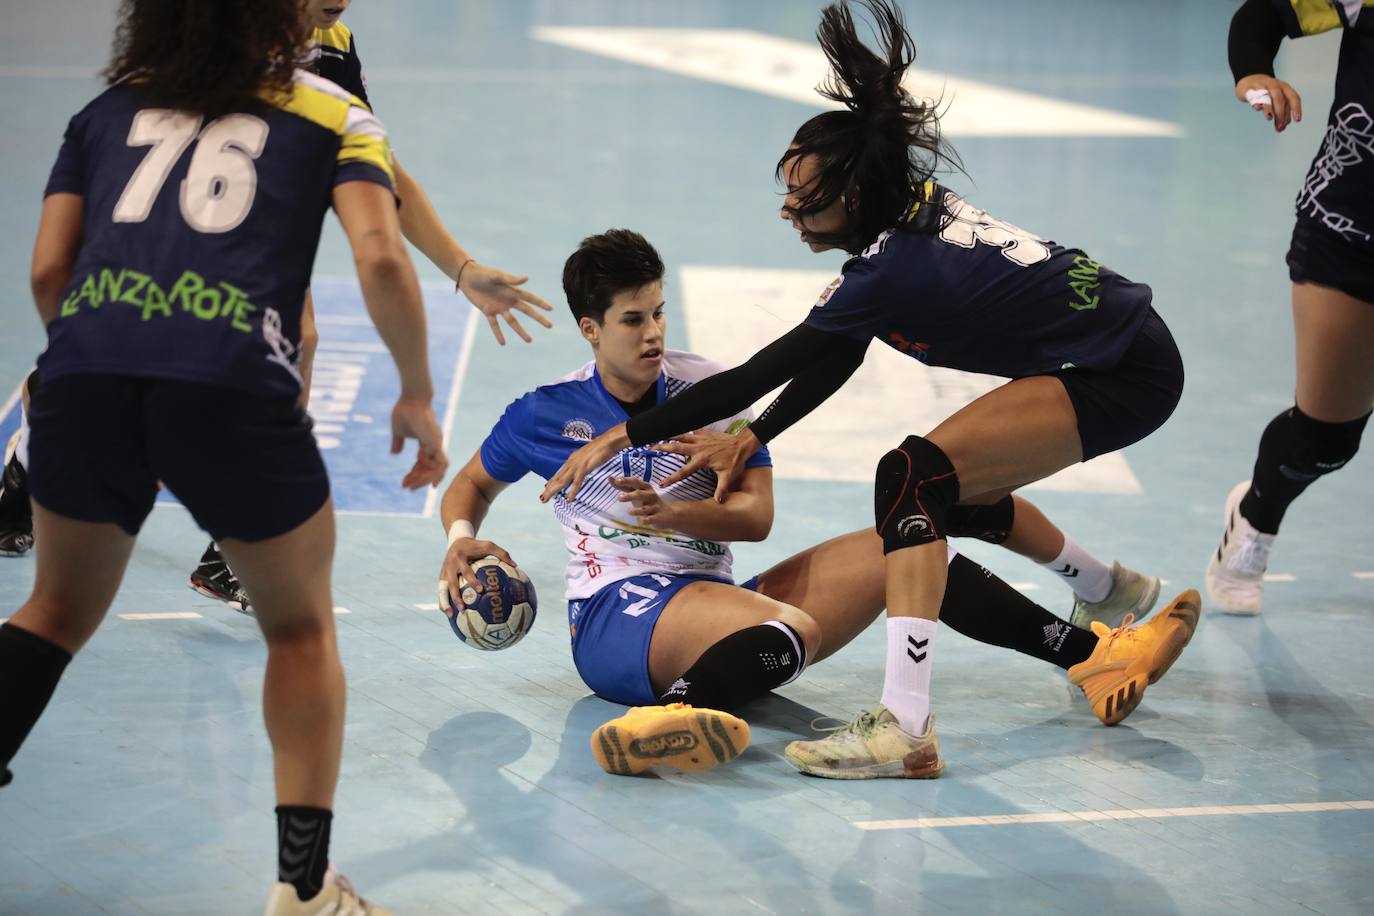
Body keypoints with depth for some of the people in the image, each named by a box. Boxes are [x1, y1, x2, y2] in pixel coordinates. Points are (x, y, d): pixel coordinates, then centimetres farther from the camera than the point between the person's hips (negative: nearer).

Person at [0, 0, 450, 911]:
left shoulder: (106, 110, 24)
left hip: (84, 373, 2)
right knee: (301, 624, 20)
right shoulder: (328, 110, 17)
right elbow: (380, 258, 3)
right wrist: (418, 397, 14)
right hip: (235, 384, -2)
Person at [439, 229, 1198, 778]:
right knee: (794, 629, -38)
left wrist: (670, 513, -14)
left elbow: (756, 515, 4)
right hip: (616, 615, -6)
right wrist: (462, 537, -4)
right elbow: (472, 483, 18)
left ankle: (1092, 655, -2)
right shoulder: (546, 412, 2)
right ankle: (671, 716, -69)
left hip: (717, 603, 6)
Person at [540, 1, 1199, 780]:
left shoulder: (891, 269, -24)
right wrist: (749, 441, 8)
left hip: (1125, 378, -10)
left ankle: (905, 724, -31)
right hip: (1127, 342, 10)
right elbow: (836, 364, 11)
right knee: (957, 495, 25)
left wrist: (622, 437, -13)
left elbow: (754, 376, -19)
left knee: (916, 474, -23)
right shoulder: (913, 207, 1)